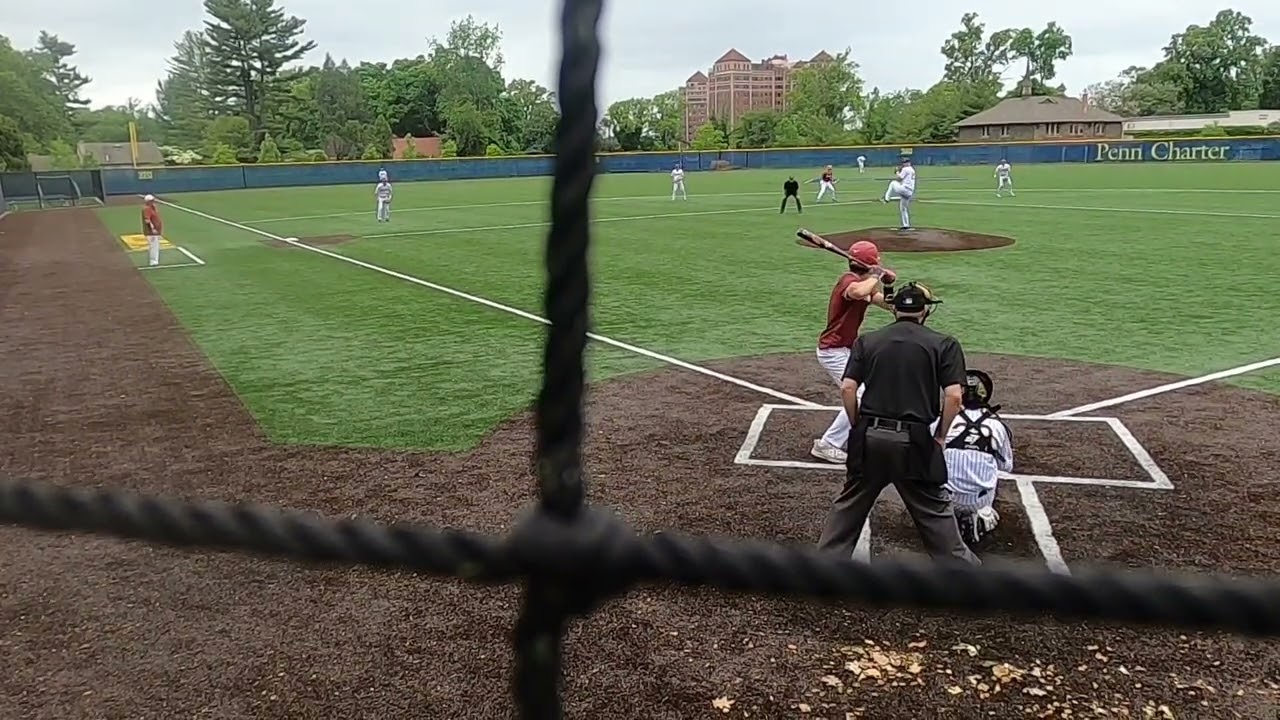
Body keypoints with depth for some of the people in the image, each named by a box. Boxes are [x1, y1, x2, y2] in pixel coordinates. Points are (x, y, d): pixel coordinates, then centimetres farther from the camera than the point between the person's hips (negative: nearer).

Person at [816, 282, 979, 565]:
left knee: (850, 503, 16)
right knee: (935, 508, 11)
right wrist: (939, 436, 4)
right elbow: (954, 395, -7)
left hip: (869, 436, 2)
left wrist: (859, 428, 9)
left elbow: (848, 388, -1)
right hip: (914, 440, -2)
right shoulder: (944, 344, 3)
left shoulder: (867, 341, 8)